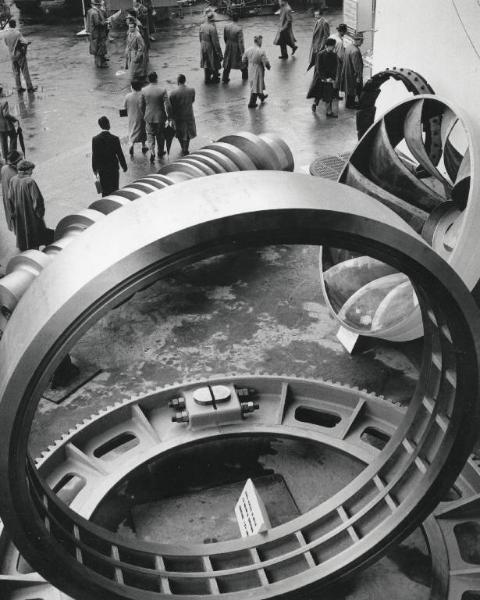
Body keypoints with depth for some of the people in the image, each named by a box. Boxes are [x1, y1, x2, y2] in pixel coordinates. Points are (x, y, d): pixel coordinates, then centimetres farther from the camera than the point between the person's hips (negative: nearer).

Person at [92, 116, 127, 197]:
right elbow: (120, 154, -8)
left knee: (105, 190, 14)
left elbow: (94, 155, -5)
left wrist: (95, 169, 8)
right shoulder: (114, 139, -16)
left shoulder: (95, 139, -11)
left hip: (102, 169, 2)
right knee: (114, 190, 12)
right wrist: (124, 167, 6)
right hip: (113, 168, -2)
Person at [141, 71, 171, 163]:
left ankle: (152, 152, -4)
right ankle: (160, 153, 33)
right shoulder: (162, 90, -17)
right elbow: (167, 105, -17)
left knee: (150, 135, 15)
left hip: (148, 117, 1)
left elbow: (142, 105, 1)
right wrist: (169, 115, -2)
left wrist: (144, 115, 16)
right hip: (160, 117, -1)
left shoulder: (144, 90, -9)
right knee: (160, 135, 18)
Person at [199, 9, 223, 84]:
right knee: (214, 63, 14)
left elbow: (200, 38, 4)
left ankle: (207, 78, 29)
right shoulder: (212, 28, -27)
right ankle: (215, 78, 28)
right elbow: (215, 41, -23)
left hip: (204, 47, 6)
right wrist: (218, 52, -14)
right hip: (211, 48, -6)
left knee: (206, 63, 19)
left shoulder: (202, 26, -7)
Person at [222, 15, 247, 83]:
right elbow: (240, 42, -22)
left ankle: (225, 78, 17)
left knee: (228, 62, 15)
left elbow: (225, 37, 5)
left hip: (228, 47, 4)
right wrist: (242, 52, -14)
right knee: (242, 61, 19)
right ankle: (245, 75, 38)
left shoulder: (226, 26, -9)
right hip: (237, 48, -4)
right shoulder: (239, 29, -26)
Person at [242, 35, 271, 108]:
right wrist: (268, 67, 1)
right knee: (255, 86, 5)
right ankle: (251, 103, 9)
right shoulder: (261, 52, -24)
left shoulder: (248, 50, -6)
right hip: (258, 71, -7)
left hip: (250, 70, 7)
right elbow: (266, 62, -20)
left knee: (256, 84, 25)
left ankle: (262, 96, 48)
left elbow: (243, 60, 4)